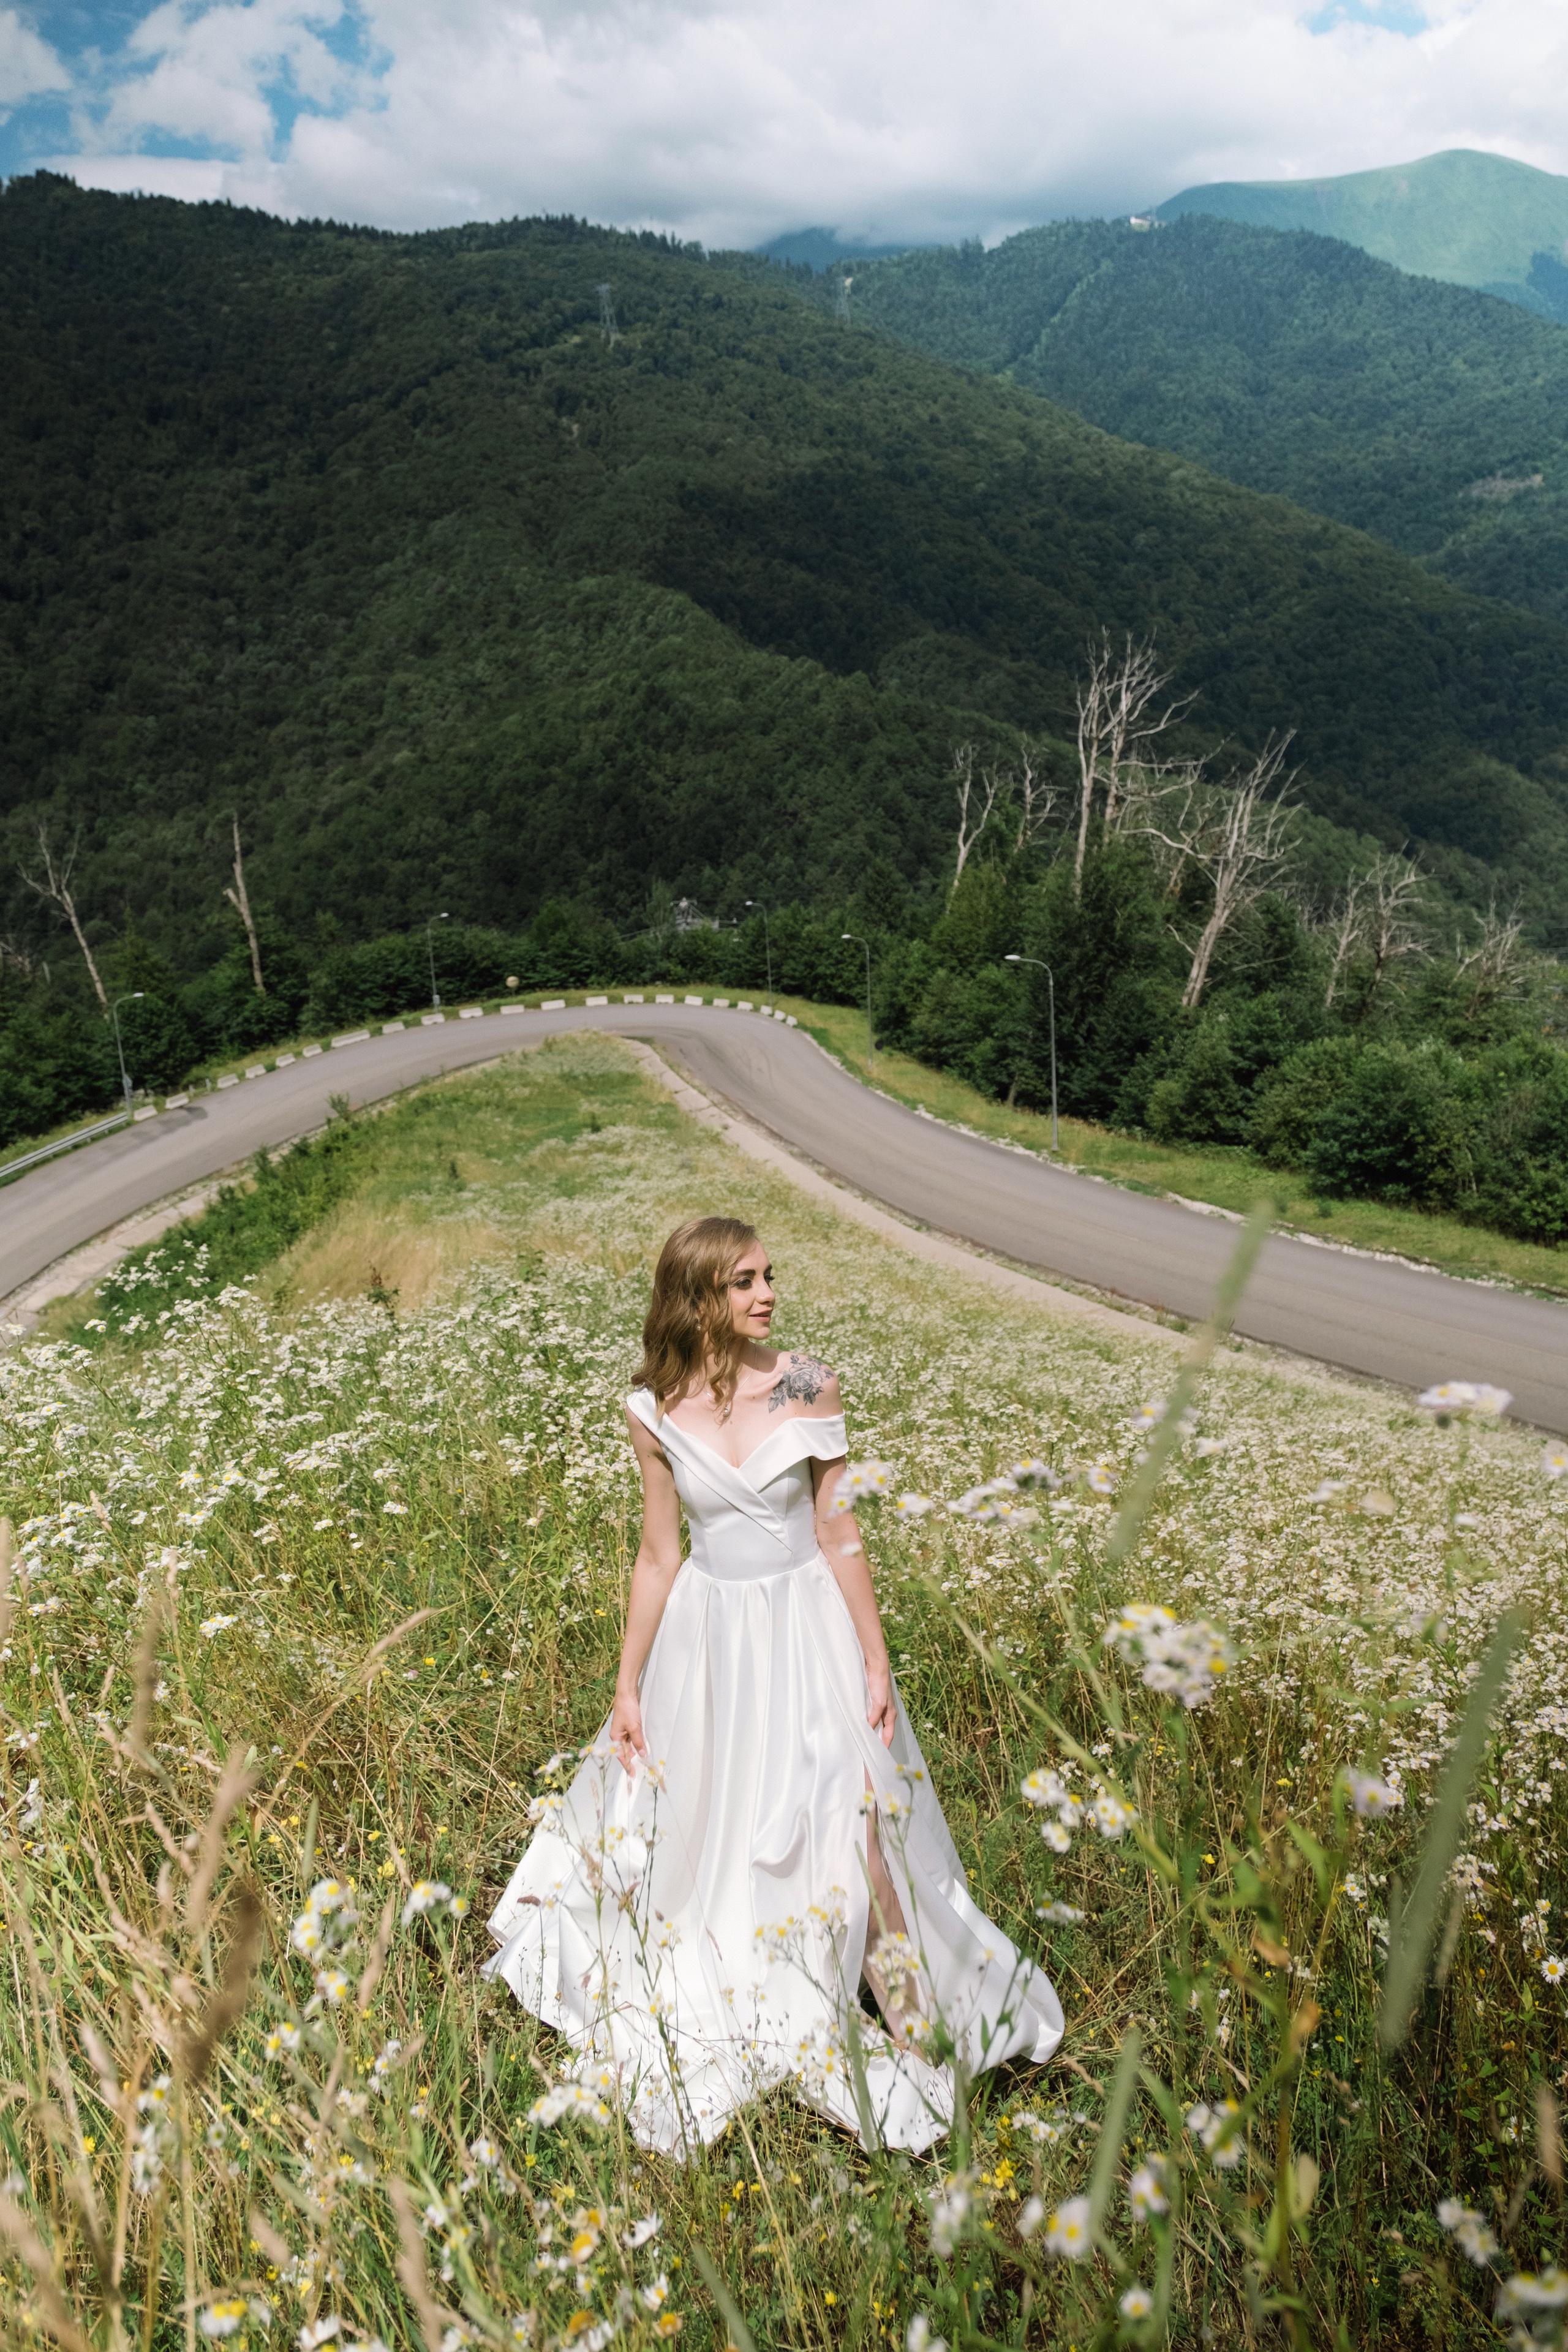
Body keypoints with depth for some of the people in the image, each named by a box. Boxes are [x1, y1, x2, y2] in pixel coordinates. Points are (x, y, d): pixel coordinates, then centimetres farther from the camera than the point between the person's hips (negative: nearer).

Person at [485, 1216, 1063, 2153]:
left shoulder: (808, 1386, -13)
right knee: (697, 1832, 18)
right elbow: (659, 1556, -1)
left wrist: (877, 1663, -5)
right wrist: (629, 1685, 3)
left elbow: (839, 1530, -7)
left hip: (809, 1629, -2)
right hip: (709, 1635, 2)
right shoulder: (656, 1414, -10)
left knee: (839, 1828, 3)